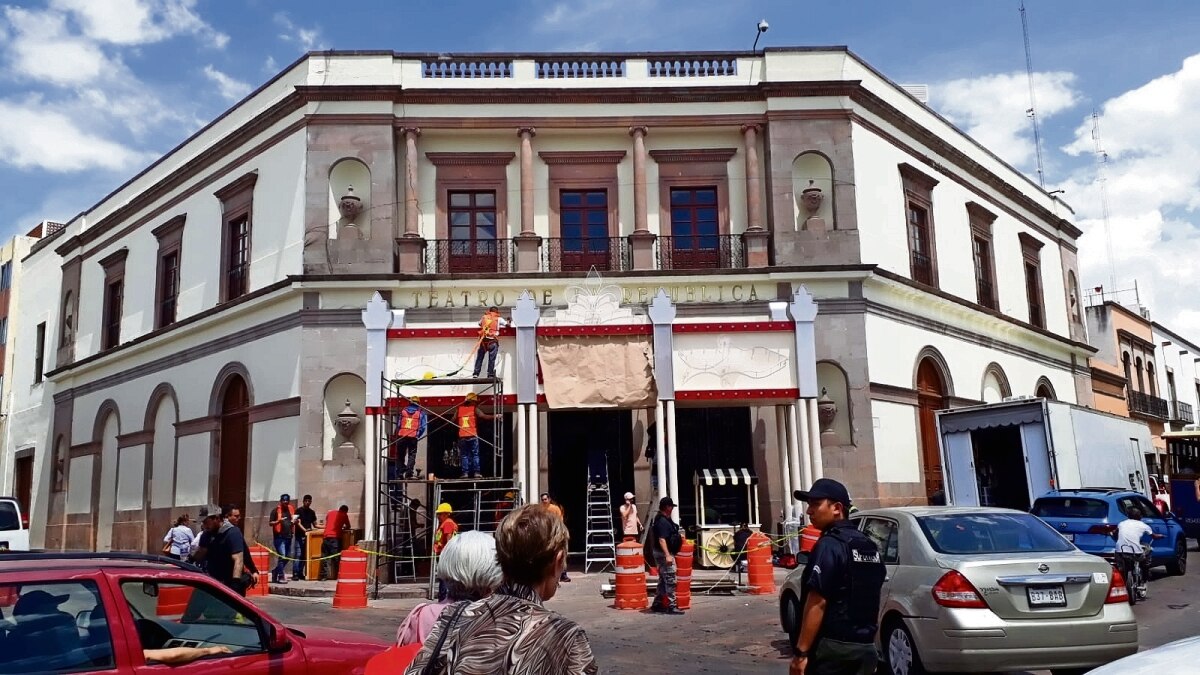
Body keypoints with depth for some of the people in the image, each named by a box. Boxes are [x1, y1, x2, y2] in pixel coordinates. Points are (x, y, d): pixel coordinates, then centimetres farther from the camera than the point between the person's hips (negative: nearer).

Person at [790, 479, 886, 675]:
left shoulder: (829, 545, -14)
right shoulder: (870, 547, 13)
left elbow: (817, 602, -20)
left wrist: (801, 652, -18)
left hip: (832, 646, -9)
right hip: (865, 647, 9)